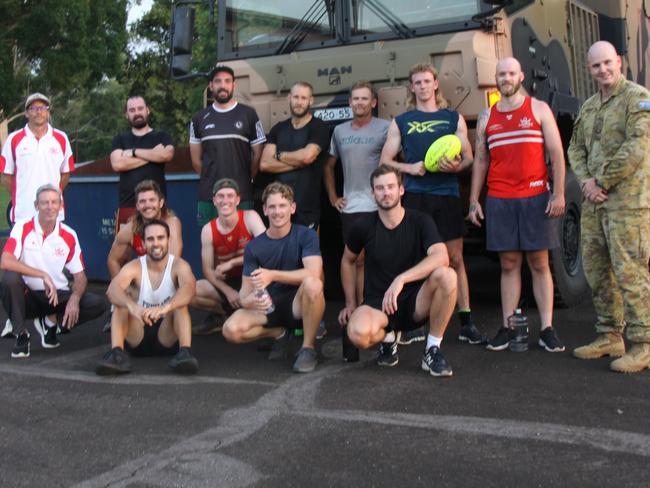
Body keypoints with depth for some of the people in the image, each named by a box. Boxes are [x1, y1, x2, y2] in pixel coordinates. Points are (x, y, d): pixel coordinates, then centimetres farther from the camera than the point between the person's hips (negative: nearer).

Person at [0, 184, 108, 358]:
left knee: (99, 303, -18)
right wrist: (43, 275, -28)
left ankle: (51, 323, 6)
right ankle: (21, 335, -13)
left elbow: (79, 275, 1)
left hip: (58, 295, 3)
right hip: (28, 296, -2)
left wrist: (74, 299, -20)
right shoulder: (22, 228, -10)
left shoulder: (69, 236, -2)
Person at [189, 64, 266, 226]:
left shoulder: (248, 115, 3)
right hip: (207, 195, 2)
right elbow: (196, 158, 16)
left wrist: (246, 179, 10)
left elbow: (258, 154, 6)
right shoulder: (199, 118, 10)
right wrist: (210, 177, 13)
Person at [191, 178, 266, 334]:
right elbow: (208, 270, -4)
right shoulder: (208, 230, -6)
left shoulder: (250, 217, -13)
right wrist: (228, 291, -20)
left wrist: (231, 263, -24)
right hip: (227, 284, 3)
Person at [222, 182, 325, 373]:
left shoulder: (306, 235, -8)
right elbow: (245, 291, -3)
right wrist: (249, 300, -28)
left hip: (299, 304, -3)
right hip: (268, 306, 3)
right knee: (231, 330, -23)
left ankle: (308, 348, -18)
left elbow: (314, 273, -24)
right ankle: (279, 333, 7)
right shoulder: (254, 247, -1)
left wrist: (273, 275, -33)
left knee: (313, 284, -37)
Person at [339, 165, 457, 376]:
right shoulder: (363, 227, -3)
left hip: (415, 303, 0)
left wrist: (401, 279, -36)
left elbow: (441, 257, -25)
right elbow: (347, 261, 16)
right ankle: (387, 337, 5)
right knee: (358, 333, -35)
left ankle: (432, 349, -13)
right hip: (377, 303, 0)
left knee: (447, 276, -32)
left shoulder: (420, 221, -7)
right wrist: (351, 303, 13)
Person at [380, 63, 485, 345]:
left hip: (447, 196, 0)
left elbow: (469, 157, 11)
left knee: (455, 259, 1)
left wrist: (457, 166, -12)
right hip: (414, 197, 0)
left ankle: (466, 322, 5)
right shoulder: (401, 122, 14)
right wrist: (409, 168, -7)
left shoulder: (454, 118, 14)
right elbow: (385, 160, 11)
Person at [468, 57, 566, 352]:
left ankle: (547, 329, 5)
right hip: (499, 201, 2)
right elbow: (480, 160, 15)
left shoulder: (539, 109, 5)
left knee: (539, 264, 2)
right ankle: (507, 327, 8)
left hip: (535, 198, -2)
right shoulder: (486, 118, 13)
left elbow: (557, 154, 2)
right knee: (508, 265, 4)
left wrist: (559, 193, -7)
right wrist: (474, 200, 8)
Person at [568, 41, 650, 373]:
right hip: (594, 202, 8)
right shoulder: (589, 106, 18)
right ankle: (609, 337, 22)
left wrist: (601, 181, -12)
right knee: (596, 270, 11)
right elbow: (576, 149, 18)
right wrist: (586, 181, -1)